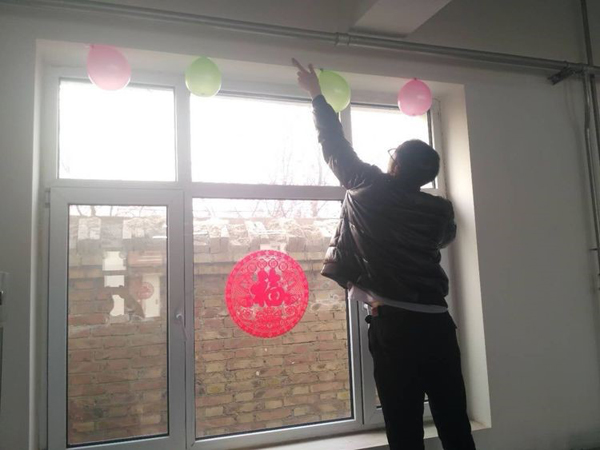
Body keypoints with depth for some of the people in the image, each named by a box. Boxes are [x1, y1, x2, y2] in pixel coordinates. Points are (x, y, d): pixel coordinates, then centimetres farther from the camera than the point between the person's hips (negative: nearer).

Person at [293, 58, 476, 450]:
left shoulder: (370, 189, -1)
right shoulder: (439, 210, 8)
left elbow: (336, 147, 10)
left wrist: (317, 95, 23)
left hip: (393, 324, -4)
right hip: (437, 323, 4)